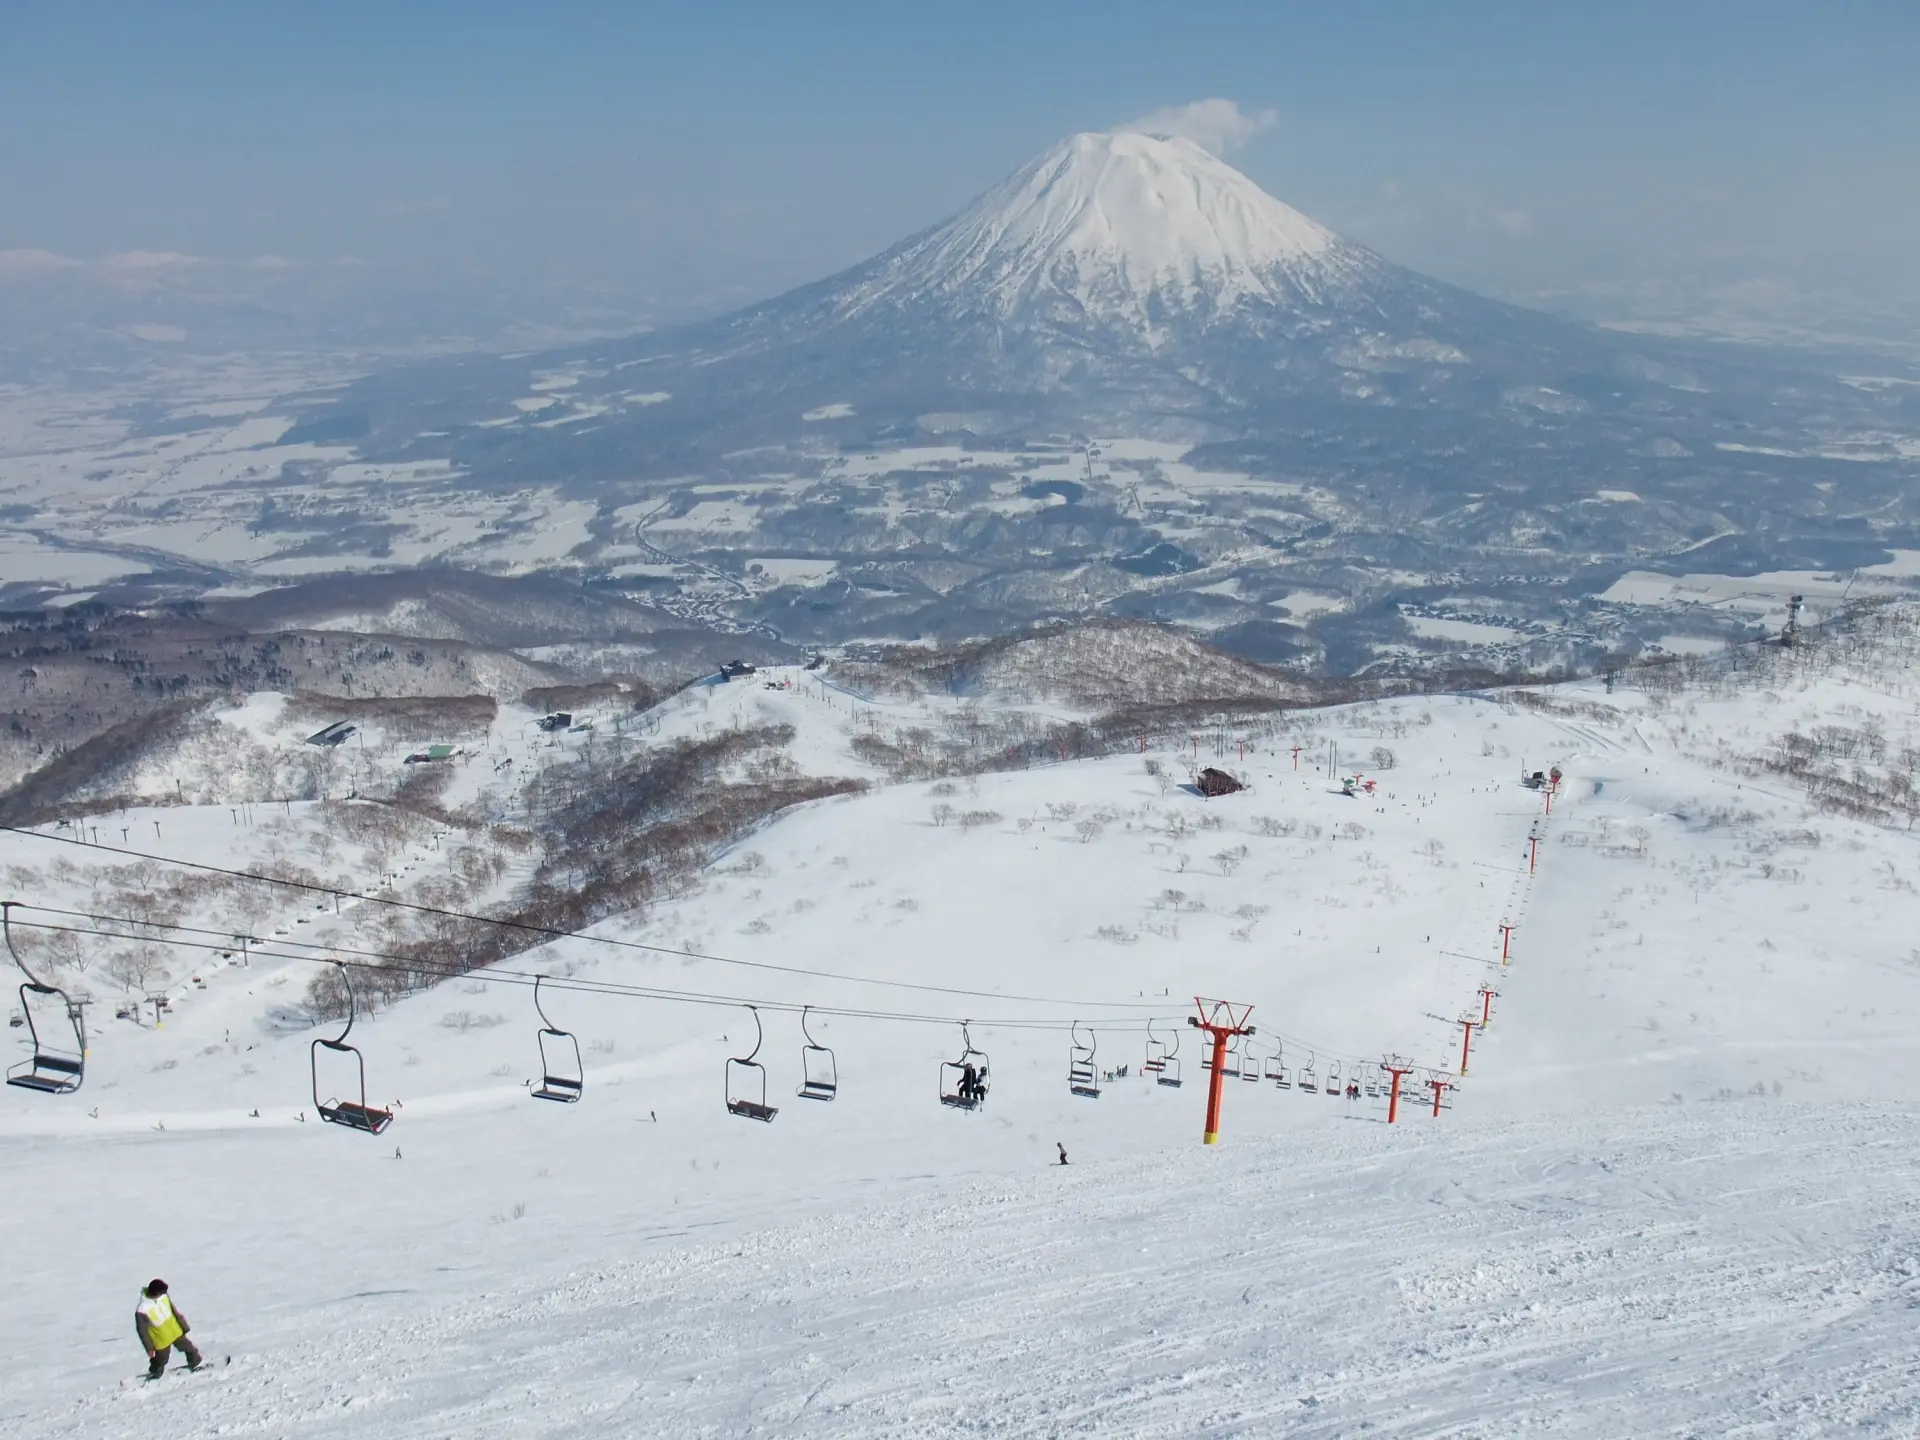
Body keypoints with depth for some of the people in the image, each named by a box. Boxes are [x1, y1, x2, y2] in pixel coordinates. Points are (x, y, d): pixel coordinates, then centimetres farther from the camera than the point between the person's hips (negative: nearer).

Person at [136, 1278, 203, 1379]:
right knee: (160, 1362, 14)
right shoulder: (142, 1310, -33)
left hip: (176, 1332, 5)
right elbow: (142, 1331, -20)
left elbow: (174, 1311, -2)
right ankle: (155, 1375, 44)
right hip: (161, 1341, -5)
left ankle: (194, 1364, 48)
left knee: (189, 1348, 22)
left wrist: (183, 1326, 8)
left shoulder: (164, 1295, -18)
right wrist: (149, 1348, -12)